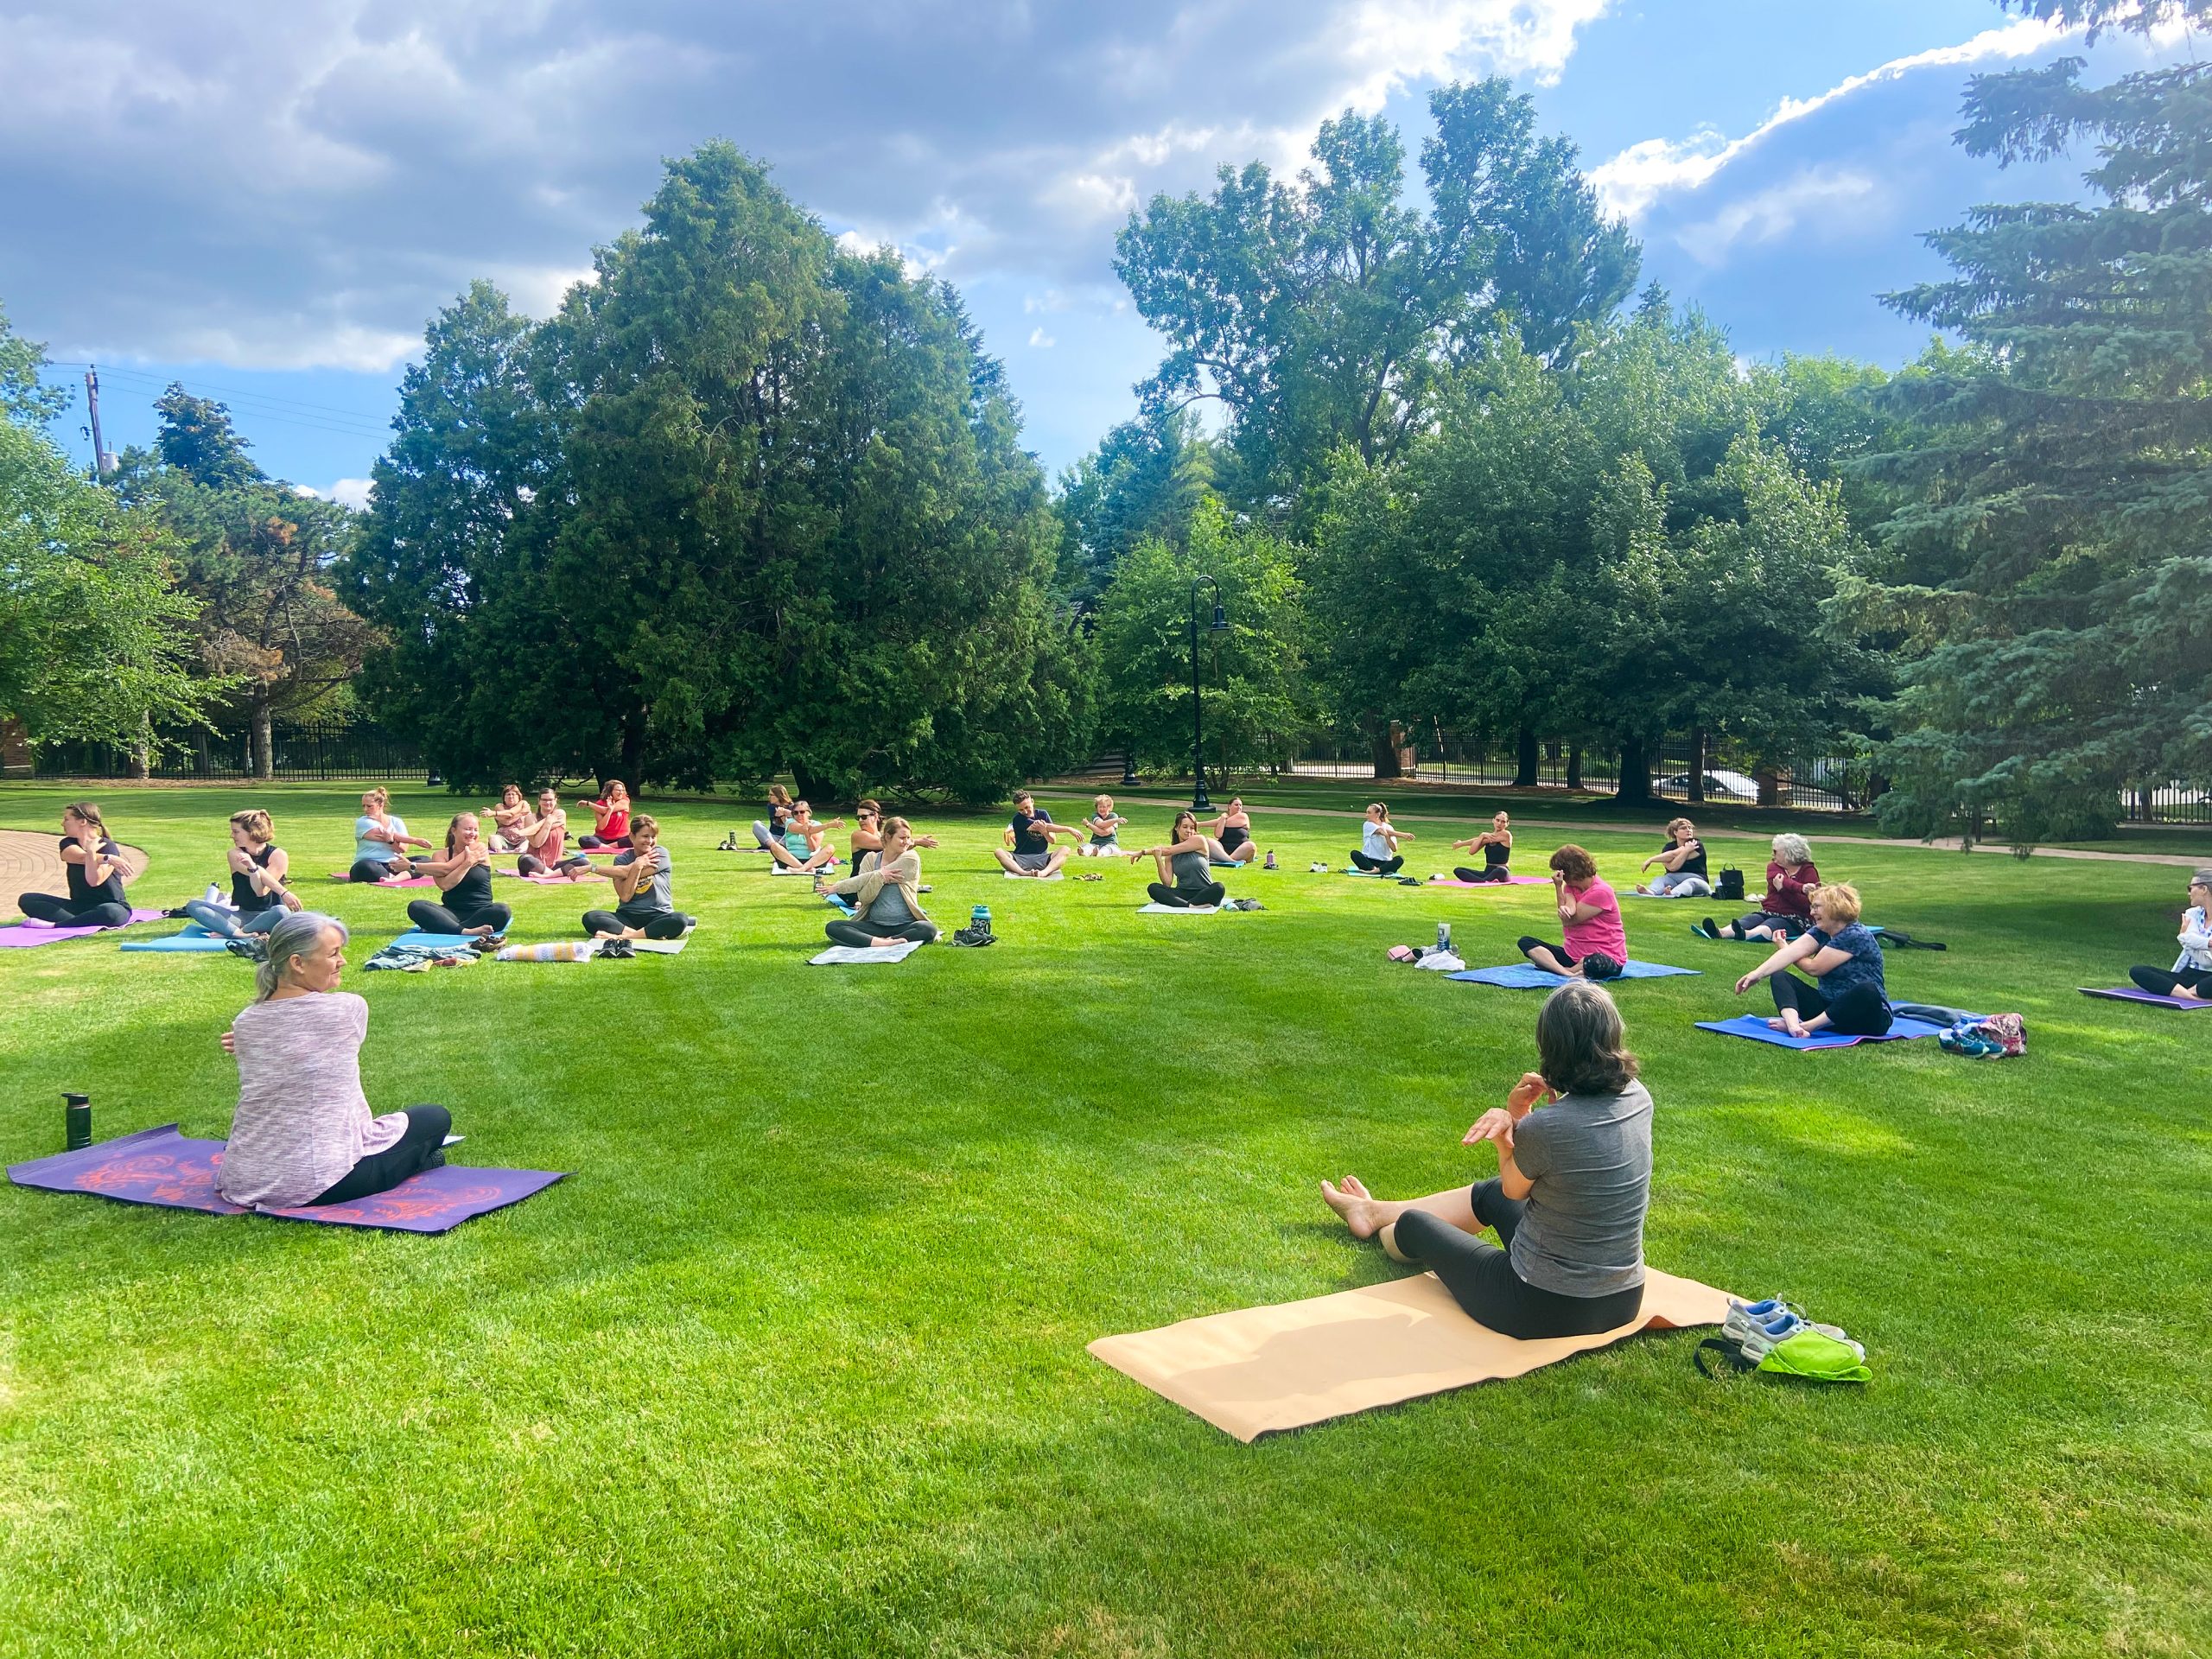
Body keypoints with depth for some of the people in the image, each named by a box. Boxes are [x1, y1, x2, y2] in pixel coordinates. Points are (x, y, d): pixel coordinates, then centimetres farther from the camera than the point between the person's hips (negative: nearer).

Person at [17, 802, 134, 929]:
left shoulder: (108, 847, -8)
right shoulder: (68, 843, 5)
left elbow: (95, 881, -22)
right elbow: (81, 857, -21)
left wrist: (91, 851, -29)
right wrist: (107, 858, -34)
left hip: (112, 906, -6)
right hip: (79, 906, 6)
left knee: (110, 912, -41)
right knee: (26, 899, -10)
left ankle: (54, 925, -31)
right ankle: (79, 924, -30)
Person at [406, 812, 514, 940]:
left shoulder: (480, 849, -2)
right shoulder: (441, 855, 6)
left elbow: (446, 868, -10)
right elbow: (445, 885, -12)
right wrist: (468, 863, -18)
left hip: (479, 912, -2)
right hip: (452, 913, 2)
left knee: (502, 912, -34)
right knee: (415, 907, -24)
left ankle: (446, 929, -29)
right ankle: (466, 931, -38)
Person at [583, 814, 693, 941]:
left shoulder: (660, 854, -1)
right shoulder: (622, 859, 6)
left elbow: (627, 873, -10)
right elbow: (625, 897, -7)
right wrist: (637, 866, -16)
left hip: (658, 916, -3)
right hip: (627, 917, 3)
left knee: (680, 920, -35)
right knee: (589, 918, -23)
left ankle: (621, 936, -35)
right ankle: (653, 934, -33)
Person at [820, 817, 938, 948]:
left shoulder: (911, 858, -1)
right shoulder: (870, 859, 7)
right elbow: (863, 898, -5)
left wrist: (839, 887, -2)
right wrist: (880, 876, -20)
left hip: (904, 925, -3)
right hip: (874, 925, 3)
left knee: (928, 929, -35)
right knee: (832, 928, -20)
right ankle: (882, 943, -34)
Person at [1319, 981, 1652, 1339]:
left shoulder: (1544, 1127, -28)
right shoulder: (1638, 1098, -9)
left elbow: (1514, 1189, -7)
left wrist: (1516, 1111, -10)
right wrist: (1518, 1116, -13)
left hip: (1547, 1310, -6)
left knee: (1414, 1225, 20)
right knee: (1489, 1193, 31)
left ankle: (1383, 1226, 59)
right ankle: (1376, 1211, 55)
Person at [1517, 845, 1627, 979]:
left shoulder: (1601, 892, -14)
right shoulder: (1570, 887, 12)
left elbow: (1569, 921, -14)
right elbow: (1568, 913, -10)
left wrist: (1558, 887, -13)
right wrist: (1565, 910, -33)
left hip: (1605, 956, -7)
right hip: (1573, 953, 8)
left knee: (1595, 964, -44)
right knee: (1525, 942, -9)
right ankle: (1567, 972, -30)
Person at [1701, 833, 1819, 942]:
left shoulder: (1809, 871, 0)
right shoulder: (1773, 866, 12)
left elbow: (1809, 904, -13)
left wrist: (1783, 889, -20)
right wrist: (1801, 888, -30)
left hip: (1795, 920, -4)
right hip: (1768, 913, 4)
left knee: (1771, 925, -36)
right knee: (1749, 920, -26)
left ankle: (1746, 934, -69)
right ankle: (1720, 933, -57)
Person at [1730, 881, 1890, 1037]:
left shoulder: (1856, 936, -15)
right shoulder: (1820, 932, 7)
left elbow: (1814, 968, -14)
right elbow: (1791, 952, -8)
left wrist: (1792, 956, 4)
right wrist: (1758, 973, -20)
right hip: (1826, 1006, 7)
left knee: (1868, 991, -39)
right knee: (1780, 977, -6)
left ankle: (1807, 1026, -39)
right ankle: (1793, 1024, -36)